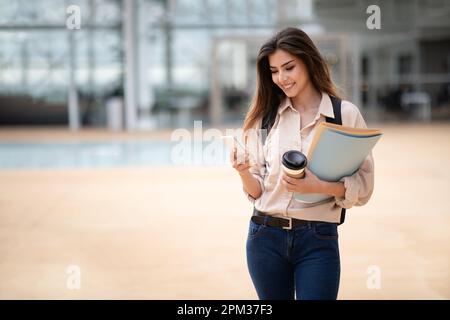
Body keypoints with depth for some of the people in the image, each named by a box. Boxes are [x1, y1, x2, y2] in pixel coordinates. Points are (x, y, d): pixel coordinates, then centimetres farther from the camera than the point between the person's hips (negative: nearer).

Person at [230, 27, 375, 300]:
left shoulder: (346, 114, -3)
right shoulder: (264, 117, 4)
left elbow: (363, 187, -4)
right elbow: (257, 191, 5)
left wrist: (318, 186, -20)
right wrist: (244, 173, -15)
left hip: (319, 239, -2)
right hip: (265, 235, 3)